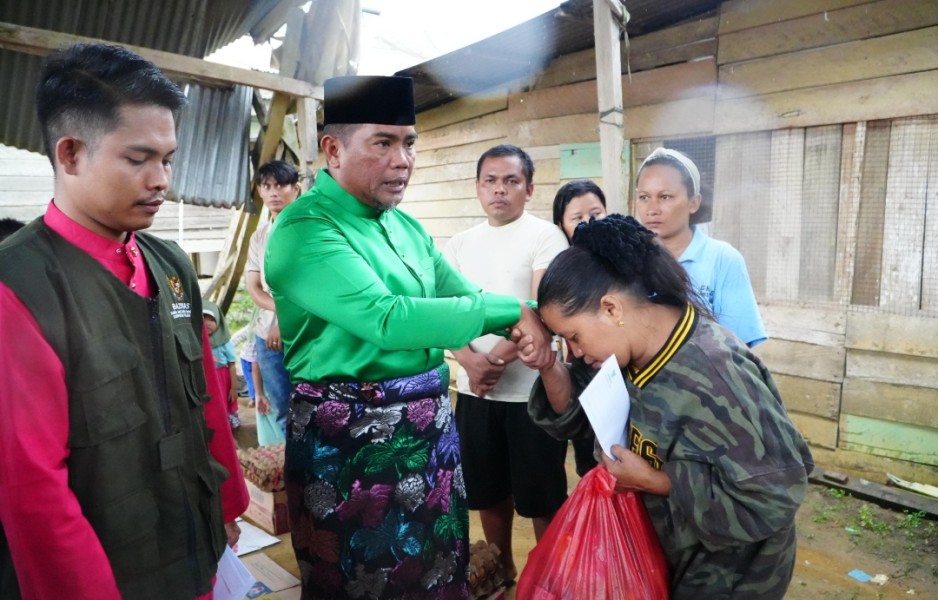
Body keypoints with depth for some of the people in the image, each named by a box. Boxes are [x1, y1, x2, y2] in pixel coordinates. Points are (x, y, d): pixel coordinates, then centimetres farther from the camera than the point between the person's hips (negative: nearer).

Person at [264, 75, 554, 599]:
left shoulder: (406, 225, 7)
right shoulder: (304, 230, -18)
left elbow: (464, 295, 6)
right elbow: (387, 319, -30)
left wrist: (528, 324, -15)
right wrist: (511, 310, -24)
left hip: (431, 425, 7)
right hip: (353, 440, -7)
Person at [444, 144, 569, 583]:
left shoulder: (545, 237, -5)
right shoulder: (459, 244, 9)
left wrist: (496, 359, -17)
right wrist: (470, 361, -12)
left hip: (532, 390, -4)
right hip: (474, 389, 5)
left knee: (542, 496, 7)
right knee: (488, 491, 17)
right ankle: (502, 569, 38)